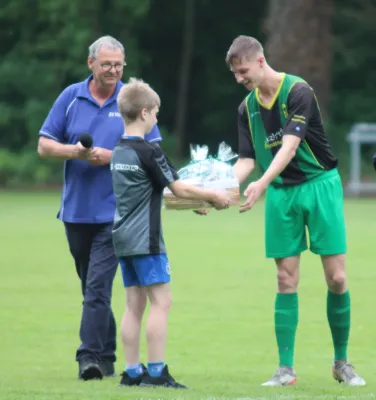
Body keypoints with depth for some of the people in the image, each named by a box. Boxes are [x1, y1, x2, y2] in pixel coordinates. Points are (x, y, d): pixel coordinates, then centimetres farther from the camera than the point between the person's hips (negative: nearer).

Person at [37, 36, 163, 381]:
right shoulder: (71, 97, 5)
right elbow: (44, 145, 6)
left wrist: (112, 156, -14)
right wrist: (73, 151, -13)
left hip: (113, 212, -4)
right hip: (76, 209, 4)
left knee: (98, 286, -14)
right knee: (92, 288, 11)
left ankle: (91, 356, -16)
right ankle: (107, 357, 20)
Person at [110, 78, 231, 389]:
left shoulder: (118, 152, 12)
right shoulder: (149, 152, -14)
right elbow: (179, 189, -10)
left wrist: (194, 203, 21)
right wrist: (214, 196, 3)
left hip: (124, 239, 9)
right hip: (146, 240, -9)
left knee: (135, 304, 10)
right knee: (161, 302, -5)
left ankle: (133, 371, 9)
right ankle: (156, 372, -7)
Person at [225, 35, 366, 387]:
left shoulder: (298, 91, -14)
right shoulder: (247, 108, 6)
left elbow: (290, 145, -25)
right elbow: (247, 159, 4)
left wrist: (263, 184, -37)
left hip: (319, 184, -5)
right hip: (281, 193, 5)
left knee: (336, 278, -4)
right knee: (286, 281, 0)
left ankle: (341, 362, 10)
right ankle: (286, 369, 1)